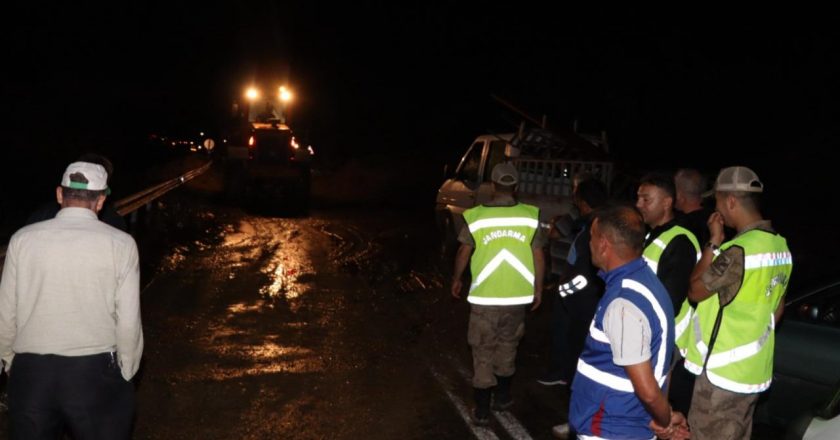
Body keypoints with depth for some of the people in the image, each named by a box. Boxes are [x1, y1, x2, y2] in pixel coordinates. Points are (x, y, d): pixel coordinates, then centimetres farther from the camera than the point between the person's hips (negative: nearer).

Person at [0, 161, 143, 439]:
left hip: (30, 373, 2)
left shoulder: (23, 239, -3)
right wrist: (126, 373, 7)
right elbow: (128, 321, -9)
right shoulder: (120, 243, -8)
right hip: (96, 373, -1)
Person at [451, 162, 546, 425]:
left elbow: (464, 253, 1)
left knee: (483, 352, 8)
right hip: (517, 296, 2)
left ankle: (482, 410, 11)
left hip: (484, 297, -2)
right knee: (507, 346, 21)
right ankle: (502, 397, 33)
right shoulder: (530, 216, -6)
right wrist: (538, 289, 12)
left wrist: (456, 280, 17)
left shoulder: (476, 216, -9)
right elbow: (538, 256, -1)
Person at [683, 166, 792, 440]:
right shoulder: (780, 247, 6)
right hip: (754, 369, 9)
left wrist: (713, 243, -8)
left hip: (724, 371, -9)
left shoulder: (738, 250, -24)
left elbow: (695, 291, -12)